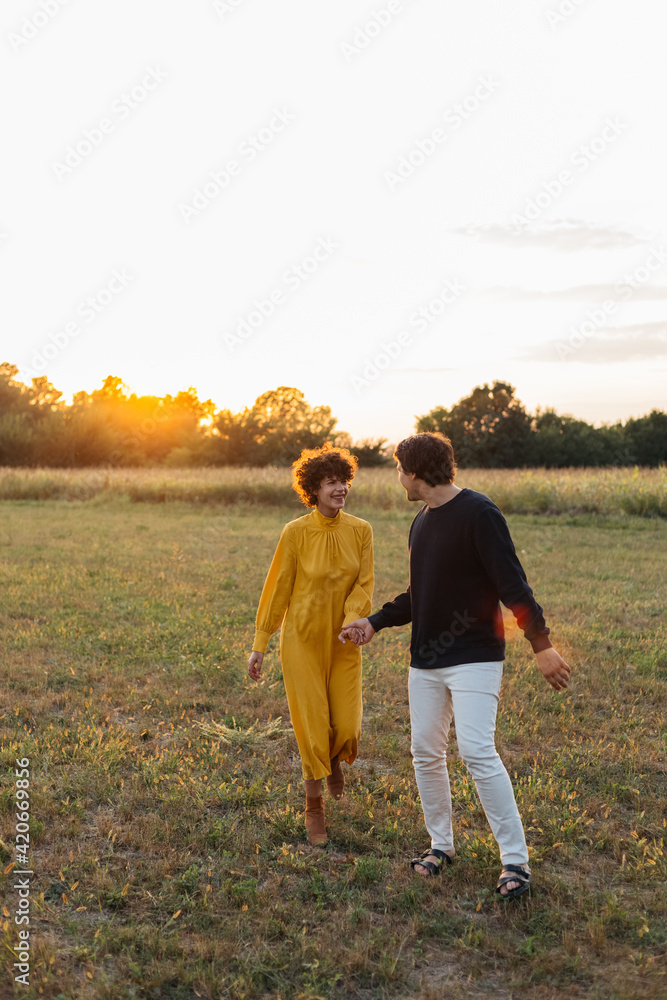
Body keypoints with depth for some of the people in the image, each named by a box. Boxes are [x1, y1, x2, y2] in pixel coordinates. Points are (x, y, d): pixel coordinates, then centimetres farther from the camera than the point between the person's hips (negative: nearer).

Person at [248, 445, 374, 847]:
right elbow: (278, 588, -5)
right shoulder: (296, 532, -11)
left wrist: (354, 619, -23)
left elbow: (364, 583, -3)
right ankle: (314, 806, 24)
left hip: (343, 641, 3)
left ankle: (334, 760, 39)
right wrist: (260, 644, -3)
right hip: (302, 637, -2)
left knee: (348, 727, 0)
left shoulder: (361, 530, -3)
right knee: (312, 724, 1)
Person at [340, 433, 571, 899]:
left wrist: (542, 644, -19)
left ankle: (516, 860, -1)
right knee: (426, 753, 9)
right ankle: (441, 844, 26)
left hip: (475, 657, -8)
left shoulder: (478, 513, -12)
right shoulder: (421, 523, 12)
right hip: (425, 660, 8)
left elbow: (512, 584, -16)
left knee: (477, 751, -14)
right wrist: (375, 622, 11)